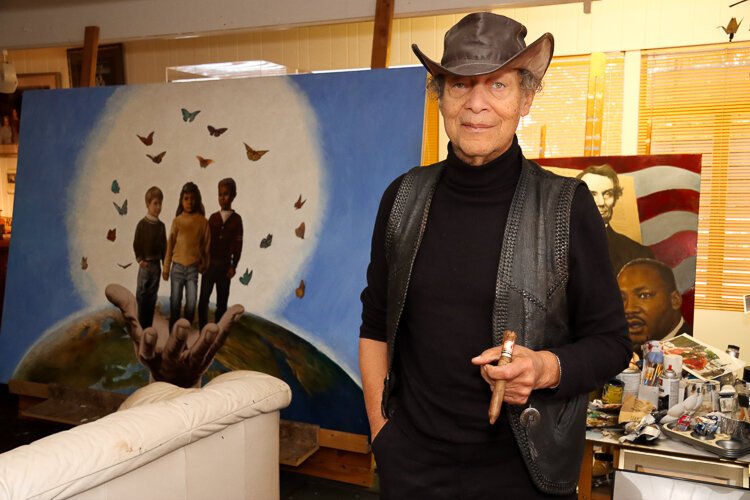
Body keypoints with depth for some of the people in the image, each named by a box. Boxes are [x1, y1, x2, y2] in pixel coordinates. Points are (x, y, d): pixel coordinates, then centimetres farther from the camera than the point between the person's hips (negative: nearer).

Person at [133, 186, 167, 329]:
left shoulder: (161, 225, 3)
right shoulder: (142, 224, -9)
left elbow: (164, 246, 8)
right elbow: (136, 244, -5)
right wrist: (139, 259, -14)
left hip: (156, 264, 4)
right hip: (145, 264, -4)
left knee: (152, 295, 9)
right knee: (142, 294, 1)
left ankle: (148, 325, 17)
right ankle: (141, 324, 9)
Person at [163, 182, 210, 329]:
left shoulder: (203, 221, -1)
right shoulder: (177, 221, 0)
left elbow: (206, 245, 5)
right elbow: (170, 245, 3)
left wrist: (205, 264, 7)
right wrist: (166, 267, 4)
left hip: (193, 268, 0)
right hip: (177, 267, 0)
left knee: (191, 304, -3)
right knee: (175, 304, 6)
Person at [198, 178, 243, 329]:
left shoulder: (236, 219, -1)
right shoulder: (213, 217, 4)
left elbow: (238, 245, -3)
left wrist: (233, 266, -7)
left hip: (225, 266, -1)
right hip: (209, 264, 2)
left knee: (222, 302, 6)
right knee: (203, 299, 2)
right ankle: (202, 331, 12)